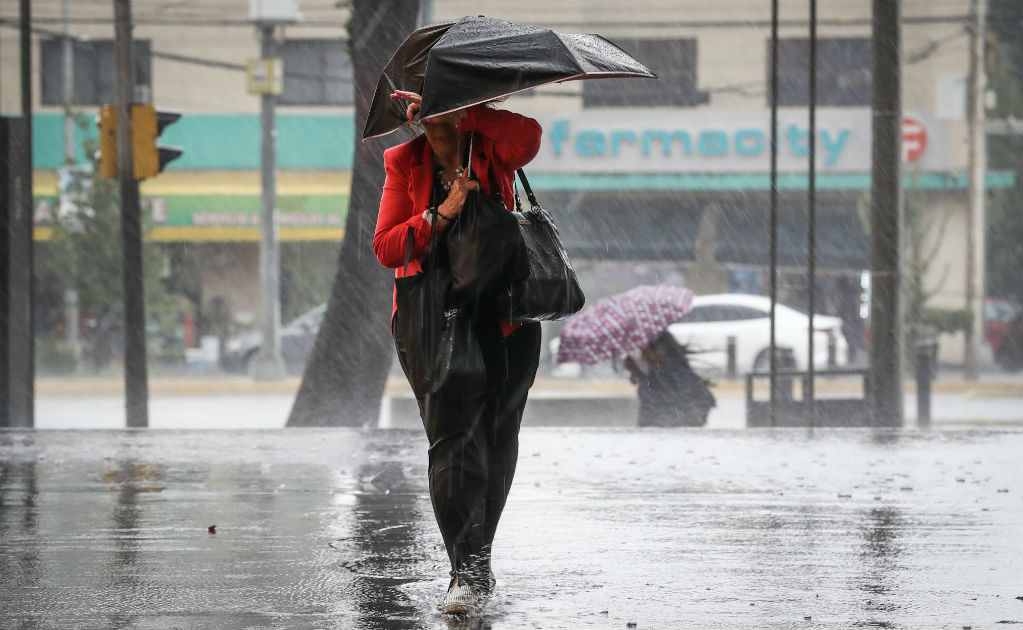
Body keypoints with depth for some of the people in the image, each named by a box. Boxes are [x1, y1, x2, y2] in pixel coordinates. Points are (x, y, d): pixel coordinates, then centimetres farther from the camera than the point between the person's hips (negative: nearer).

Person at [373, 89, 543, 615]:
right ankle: (468, 571, -19)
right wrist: (441, 214, -17)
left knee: (496, 436, 7)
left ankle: (476, 561, 24)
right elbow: (386, 249, -2)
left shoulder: (492, 151, 1)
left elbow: (528, 136, -24)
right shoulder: (403, 163, 5)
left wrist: (454, 110, -21)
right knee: (452, 433, -14)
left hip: (502, 312, 1)